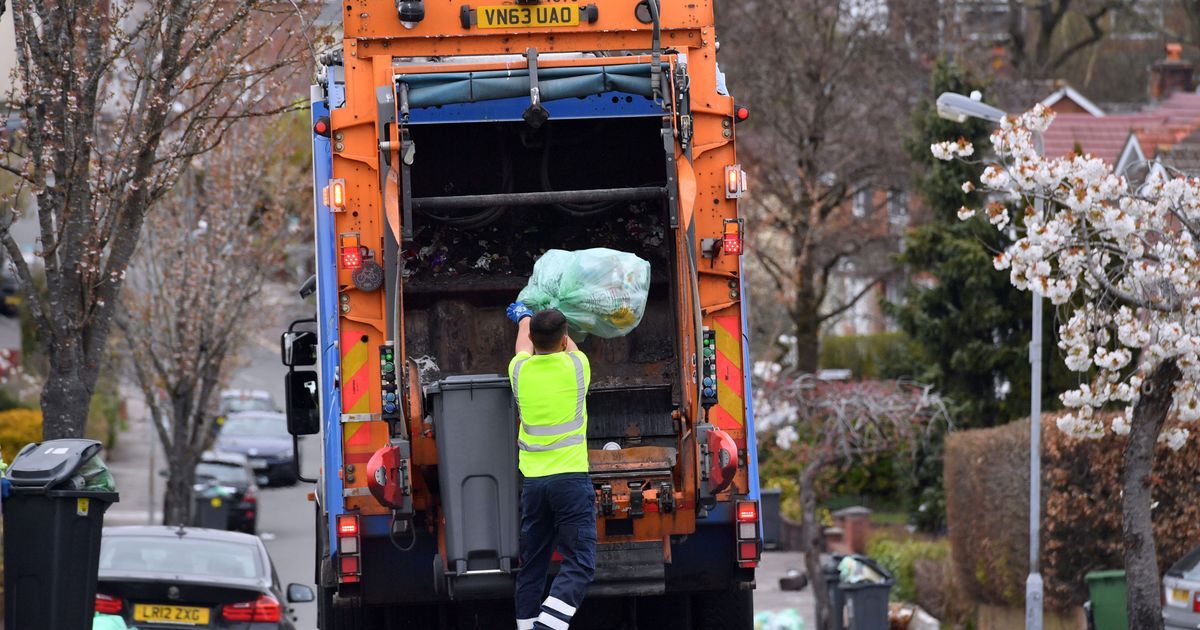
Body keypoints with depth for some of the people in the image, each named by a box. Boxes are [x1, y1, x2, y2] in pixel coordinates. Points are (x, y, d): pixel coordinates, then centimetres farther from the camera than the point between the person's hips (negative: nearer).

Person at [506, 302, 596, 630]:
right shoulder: (576, 366, -1)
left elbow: (525, 342, 30)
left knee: (532, 566, 10)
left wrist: (524, 317, 52)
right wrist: (555, 326, 47)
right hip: (571, 478, -4)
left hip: (532, 480, 4)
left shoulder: (520, 370, 4)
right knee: (578, 565, -8)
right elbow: (569, 346, 25)